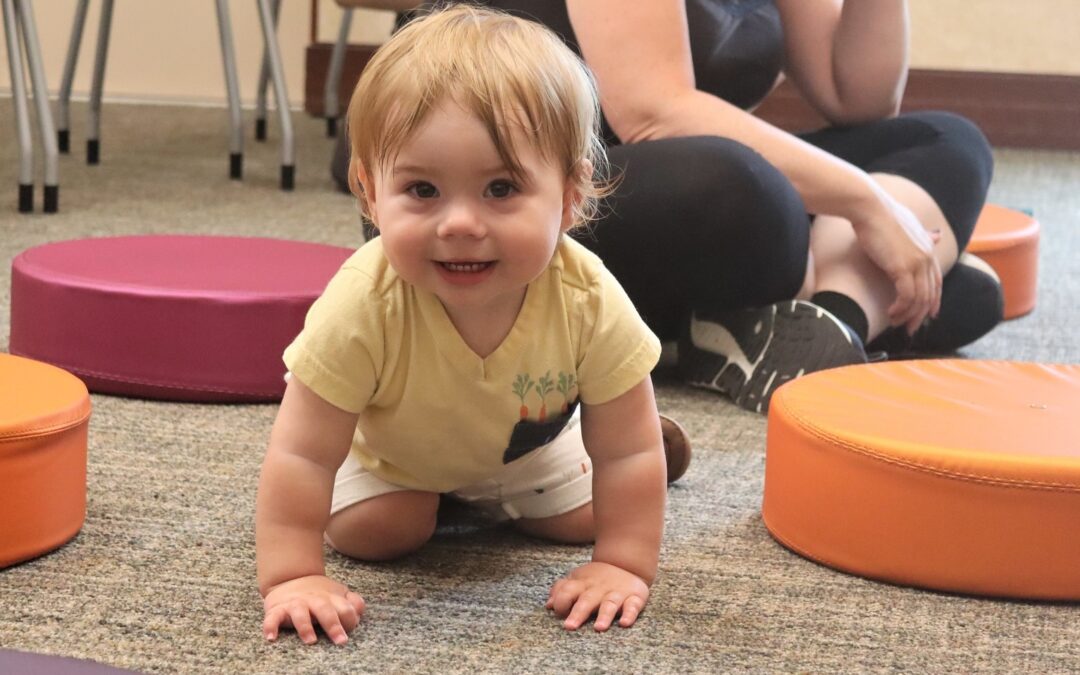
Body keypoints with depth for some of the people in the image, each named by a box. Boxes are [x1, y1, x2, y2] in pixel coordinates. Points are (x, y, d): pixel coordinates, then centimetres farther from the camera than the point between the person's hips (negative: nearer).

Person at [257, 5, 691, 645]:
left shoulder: (591, 303, -40)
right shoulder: (363, 307, -46)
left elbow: (628, 454, -27)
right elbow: (301, 455, -38)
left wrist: (623, 567, -30)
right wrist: (291, 578, -40)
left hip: (527, 441, 1)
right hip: (391, 445, -1)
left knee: (583, 518, 3)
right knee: (368, 532, -14)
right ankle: (422, 496, 20)